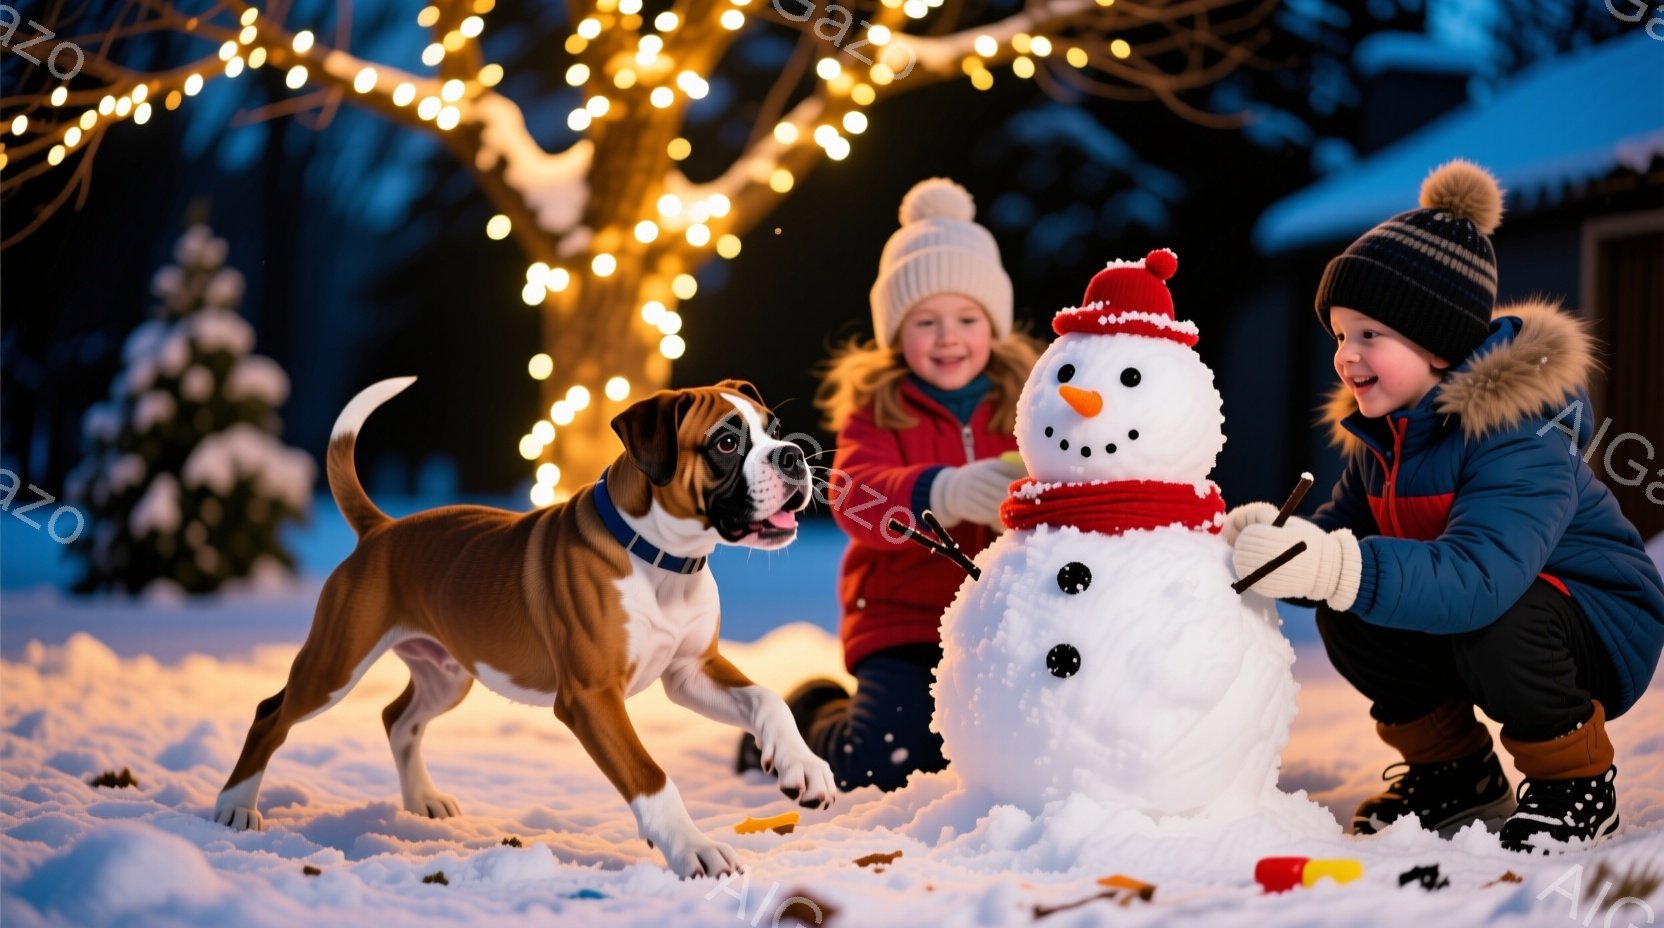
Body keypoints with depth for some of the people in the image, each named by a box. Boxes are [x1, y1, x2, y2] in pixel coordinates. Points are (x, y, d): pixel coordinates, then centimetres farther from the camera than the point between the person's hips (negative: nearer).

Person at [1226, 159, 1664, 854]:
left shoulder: (1520, 443, -30)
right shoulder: (1383, 437, -1)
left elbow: (1477, 578, -45)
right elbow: (1344, 531, -4)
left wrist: (1336, 566, -57)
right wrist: (1282, 540, -27)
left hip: (1600, 631, -7)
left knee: (1494, 626, -37)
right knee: (1346, 618, -14)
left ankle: (1577, 786, -9)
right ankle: (1453, 770, 9)